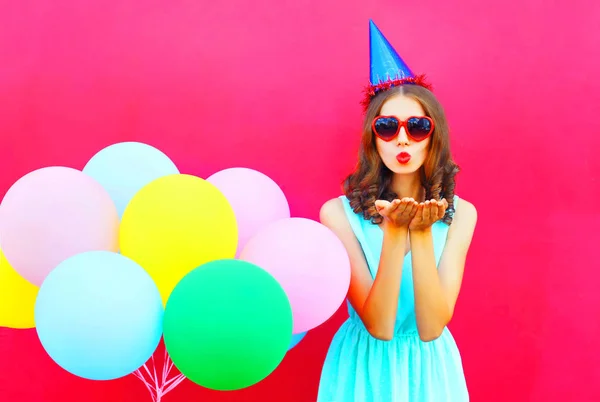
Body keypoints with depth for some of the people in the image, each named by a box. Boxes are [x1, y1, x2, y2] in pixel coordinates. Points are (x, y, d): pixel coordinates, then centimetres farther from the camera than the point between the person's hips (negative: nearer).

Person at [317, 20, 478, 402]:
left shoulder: (460, 214, -9)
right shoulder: (338, 213, -15)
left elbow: (431, 328, -18)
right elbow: (379, 327, -20)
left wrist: (421, 232, -29)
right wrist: (394, 231, -31)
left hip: (430, 367, 2)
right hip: (363, 367, -1)